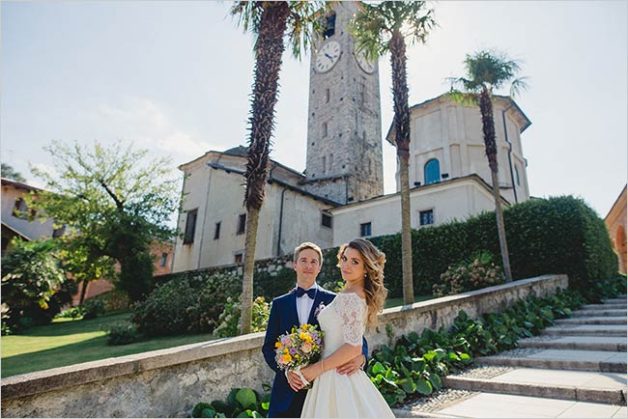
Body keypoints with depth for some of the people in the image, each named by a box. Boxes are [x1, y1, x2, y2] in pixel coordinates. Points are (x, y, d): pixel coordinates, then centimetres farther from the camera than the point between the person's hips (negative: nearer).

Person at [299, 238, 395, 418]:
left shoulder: (350, 297, -19)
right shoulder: (359, 295, 9)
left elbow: (353, 347, -24)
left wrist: (317, 368, -15)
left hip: (337, 375, -9)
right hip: (343, 375, 9)